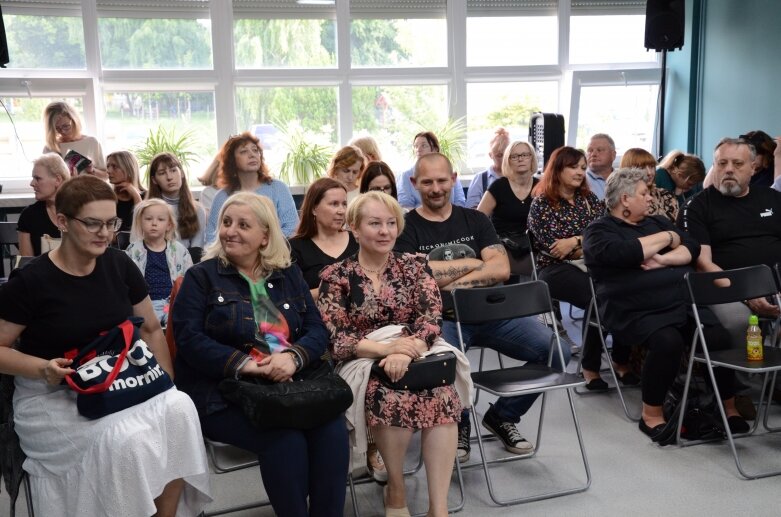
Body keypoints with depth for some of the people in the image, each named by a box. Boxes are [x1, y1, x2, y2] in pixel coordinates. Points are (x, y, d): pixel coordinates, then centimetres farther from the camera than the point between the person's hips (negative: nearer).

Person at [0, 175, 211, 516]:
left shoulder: (119, 265, 0)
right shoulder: (30, 281, -13)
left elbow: (151, 330, 10)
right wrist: (43, 368, -22)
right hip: (50, 395, -4)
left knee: (179, 407, -25)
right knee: (126, 437, -33)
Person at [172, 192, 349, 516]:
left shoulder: (289, 275, 15)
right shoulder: (201, 276, 5)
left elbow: (317, 328, 6)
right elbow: (189, 338, -8)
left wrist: (293, 357, -17)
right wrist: (243, 364, -21)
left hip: (292, 384, 4)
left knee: (332, 428, -24)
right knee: (285, 439, -29)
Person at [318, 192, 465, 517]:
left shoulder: (414, 266, 9)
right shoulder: (336, 277, 3)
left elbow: (431, 318, -3)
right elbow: (336, 341, -7)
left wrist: (405, 351, -24)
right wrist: (386, 348, -24)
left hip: (417, 360, 2)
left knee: (443, 395, -30)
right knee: (394, 398, -34)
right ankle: (396, 490, -8)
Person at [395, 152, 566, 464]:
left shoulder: (475, 220, 14)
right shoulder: (406, 228, 4)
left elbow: (501, 269, 2)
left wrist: (448, 280, -8)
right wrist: (475, 263, -3)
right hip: (441, 319, -4)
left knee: (557, 352, -15)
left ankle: (502, 416, 10)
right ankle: (458, 425, -1)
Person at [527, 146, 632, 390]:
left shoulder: (589, 198, 18)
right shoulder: (541, 204, 3)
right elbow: (553, 247, -6)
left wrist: (576, 240, -11)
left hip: (590, 266, 4)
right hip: (556, 269, -4)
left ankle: (622, 360, -12)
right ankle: (590, 367, -16)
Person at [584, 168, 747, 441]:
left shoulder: (657, 221, 22)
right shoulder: (599, 231, 3)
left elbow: (692, 248, 10)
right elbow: (624, 253, -17)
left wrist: (662, 259, -10)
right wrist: (667, 237, -2)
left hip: (685, 304, 6)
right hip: (638, 313, -5)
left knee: (721, 337, -20)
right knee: (667, 341, -34)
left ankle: (728, 408, 0)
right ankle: (651, 414, -15)